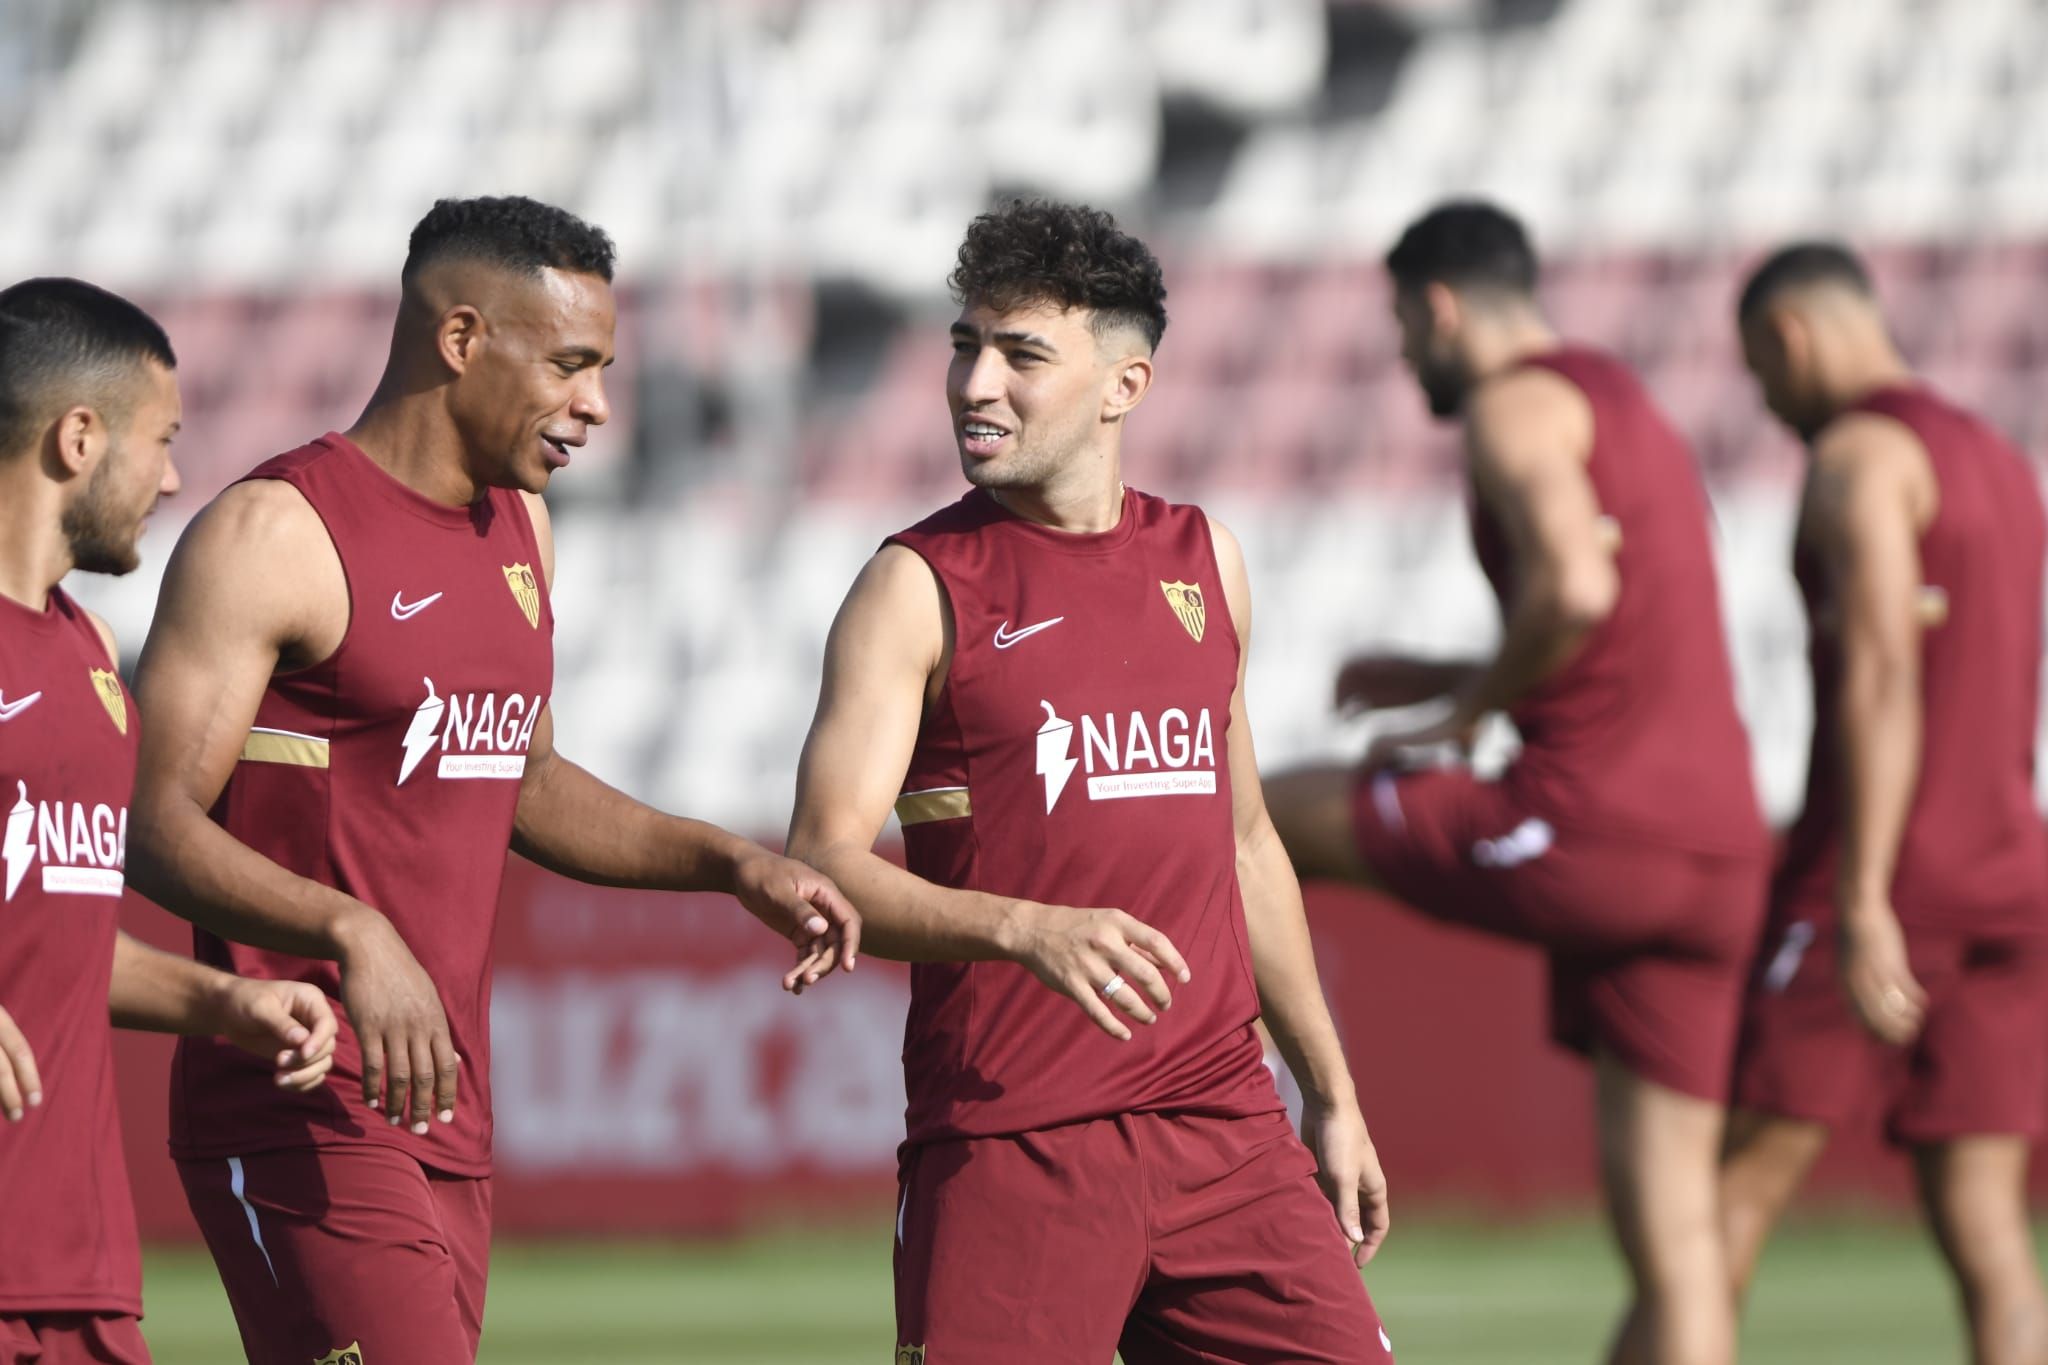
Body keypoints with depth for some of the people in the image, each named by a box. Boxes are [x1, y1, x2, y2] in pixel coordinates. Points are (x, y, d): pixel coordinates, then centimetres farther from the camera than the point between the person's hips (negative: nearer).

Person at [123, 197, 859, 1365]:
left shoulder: (518, 531, 17)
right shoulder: (275, 535, -11)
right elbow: (157, 823, -17)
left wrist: (731, 864, 16)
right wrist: (354, 935, -32)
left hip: (448, 1111, 9)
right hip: (301, 1121, -8)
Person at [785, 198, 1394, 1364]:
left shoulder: (1205, 564, 14)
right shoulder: (922, 587, -2)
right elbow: (824, 864, -12)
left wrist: (1331, 1092, 24)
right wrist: (1028, 930, -28)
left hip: (1223, 1127, 5)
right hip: (1007, 1147, -5)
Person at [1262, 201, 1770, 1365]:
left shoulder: (1516, 404, -3)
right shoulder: (1634, 422, 28)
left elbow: (1573, 587, -21)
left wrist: (1469, 708, -4)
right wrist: (1442, 678, 31)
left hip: (1587, 830, -8)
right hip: (1716, 862, 9)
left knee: (1261, 817, 15)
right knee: (1672, 1231, 5)